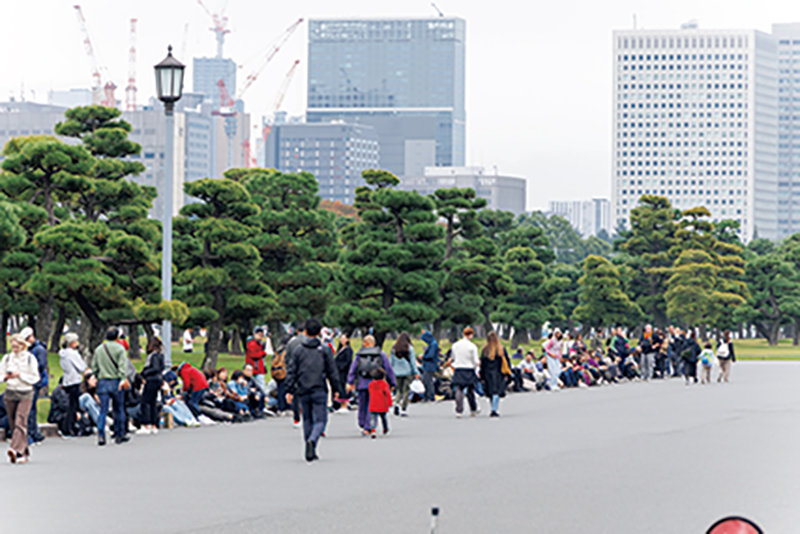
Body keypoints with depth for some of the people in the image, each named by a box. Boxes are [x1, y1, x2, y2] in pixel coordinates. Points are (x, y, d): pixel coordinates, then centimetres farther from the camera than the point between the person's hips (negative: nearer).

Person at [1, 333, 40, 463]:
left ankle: (16, 450, -29)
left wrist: (20, 375, -15)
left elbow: (34, 378, -3)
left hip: (25, 394, -4)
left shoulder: (30, 359, 0)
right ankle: (25, 452, 13)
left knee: (20, 422, -17)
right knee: (14, 423, 4)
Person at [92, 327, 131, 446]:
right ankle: (119, 435, 15)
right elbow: (122, 366, -15)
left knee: (103, 410, 0)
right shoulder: (120, 349, -5)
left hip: (102, 382, 3)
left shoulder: (99, 349, 9)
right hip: (116, 382, -3)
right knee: (119, 409, 9)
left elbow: (94, 367, 12)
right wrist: (123, 379, -22)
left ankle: (101, 435, -14)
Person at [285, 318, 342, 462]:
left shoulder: (298, 351, 3)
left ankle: (311, 453, 14)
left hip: (303, 391, 2)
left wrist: (290, 391, 6)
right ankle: (312, 440, -29)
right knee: (321, 420, 0)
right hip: (319, 391, -2)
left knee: (307, 420, 14)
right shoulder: (324, 351, -1)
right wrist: (336, 389, 11)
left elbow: (291, 372, 2)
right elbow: (332, 372, 2)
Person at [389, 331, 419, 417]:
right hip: (407, 372, -2)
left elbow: (391, 361, 5)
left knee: (399, 390, 13)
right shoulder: (410, 348, -7)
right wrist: (416, 372, -2)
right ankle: (404, 410, 3)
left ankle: (397, 403, -14)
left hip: (397, 372, 2)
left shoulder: (394, 348, 1)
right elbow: (412, 361, -6)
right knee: (406, 390, 4)